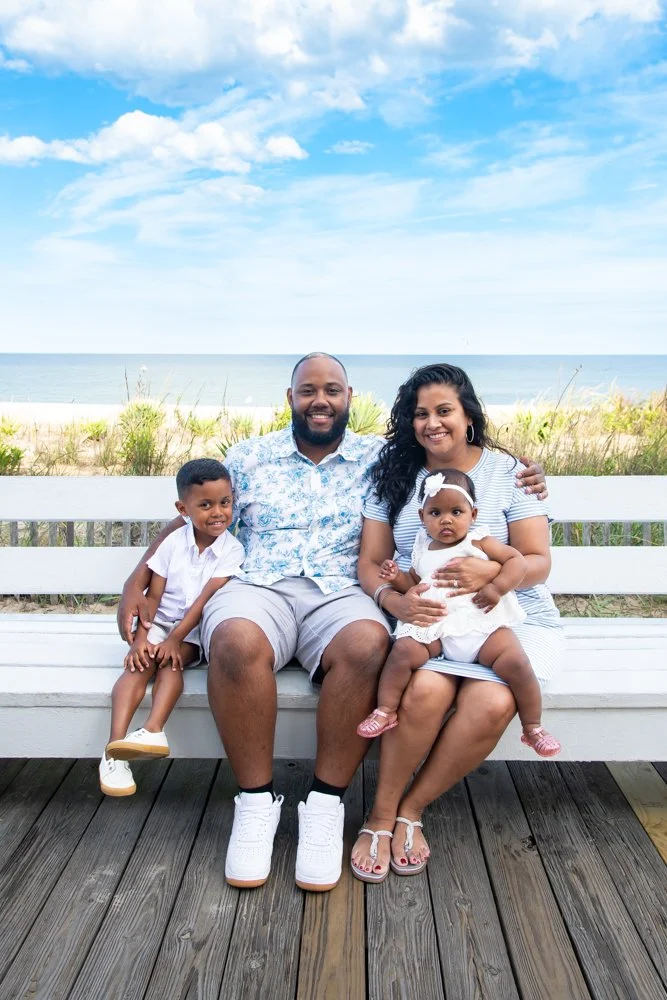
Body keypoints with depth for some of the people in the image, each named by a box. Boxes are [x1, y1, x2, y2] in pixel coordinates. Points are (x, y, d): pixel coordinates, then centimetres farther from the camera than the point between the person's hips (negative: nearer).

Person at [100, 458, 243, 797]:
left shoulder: (232, 550, -10)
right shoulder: (173, 543, -4)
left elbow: (206, 598, -17)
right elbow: (153, 595, -4)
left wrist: (175, 639, -21)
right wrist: (140, 638, -17)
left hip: (195, 628, -1)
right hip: (159, 621, 1)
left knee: (172, 661, -30)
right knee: (140, 664, -23)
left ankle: (153, 730, -41)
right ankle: (115, 750, -32)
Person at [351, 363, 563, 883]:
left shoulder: (507, 471, 3)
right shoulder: (394, 475, 9)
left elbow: (539, 562, 0)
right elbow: (370, 562, 6)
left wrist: (491, 571, -23)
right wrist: (392, 598, -17)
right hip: (427, 618, 1)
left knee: (491, 704, -29)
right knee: (425, 690, -31)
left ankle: (411, 810, -5)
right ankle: (381, 816, -8)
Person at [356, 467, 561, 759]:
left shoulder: (479, 542, 5)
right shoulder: (424, 551, 17)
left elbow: (517, 560, 1)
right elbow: (414, 583, 30)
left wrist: (497, 587, -15)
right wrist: (396, 577, 8)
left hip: (483, 623, -2)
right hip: (436, 628, 2)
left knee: (515, 663, -22)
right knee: (403, 650, -23)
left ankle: (533, 728, -2)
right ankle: (385, 710, -7)